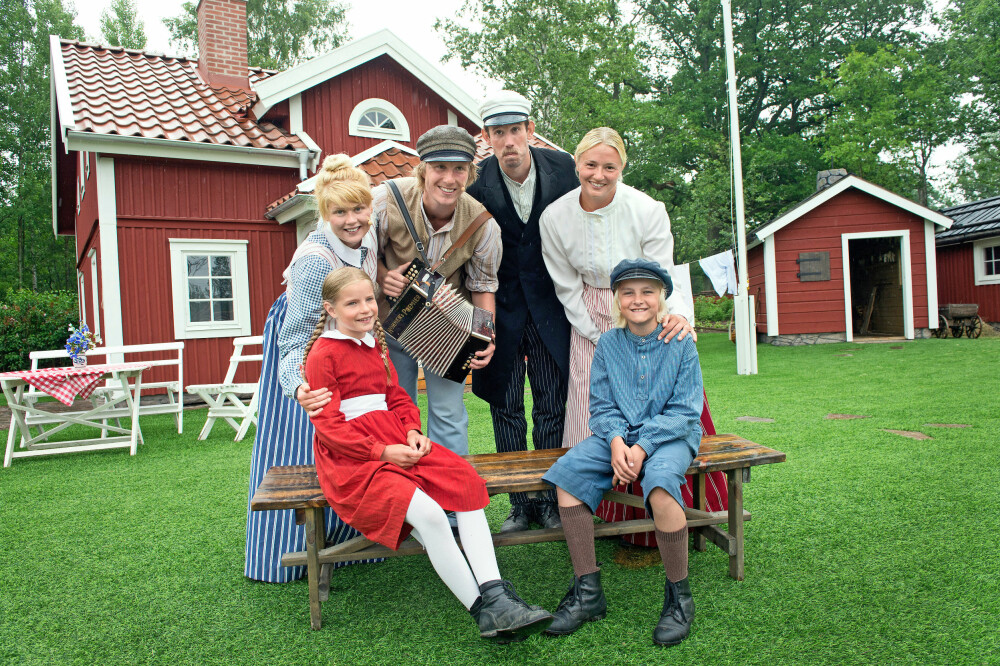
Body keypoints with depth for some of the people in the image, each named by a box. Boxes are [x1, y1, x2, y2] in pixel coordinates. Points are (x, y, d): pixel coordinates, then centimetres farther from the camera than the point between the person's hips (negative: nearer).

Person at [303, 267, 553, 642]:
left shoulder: (376, 345, 17)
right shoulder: (323, 355, -7)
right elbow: (328, 425, -12)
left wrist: (413, 431, -2)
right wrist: (381, 451, -19)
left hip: (396, 441, 8)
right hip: (350, 457, -8)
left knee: (466, 483, -14)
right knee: (428, 513, -28)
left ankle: (496, 595, -18)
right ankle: (484, 612, -17)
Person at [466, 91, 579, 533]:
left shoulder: (562, 167, -8)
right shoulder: (476, 181, -13)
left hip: (549, 303, 1)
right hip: (501, 307, -1)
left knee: (551, 406, 6)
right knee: (505, 406, 6)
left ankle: (548, 498, 20)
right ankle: (519, 503, 19)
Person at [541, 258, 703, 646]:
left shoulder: (681, 344, -3)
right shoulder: (608, 344, 6)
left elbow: (684, 411, -7)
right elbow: (601, 407, 4)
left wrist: (642, 447, -20)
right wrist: (616, 442, -17)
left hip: (670, 436, -3)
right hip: (619, 436, 4)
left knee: (660, 480, -36)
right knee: (568, 471, -22)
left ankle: (679, 596, -15)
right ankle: (588, 590, -13)